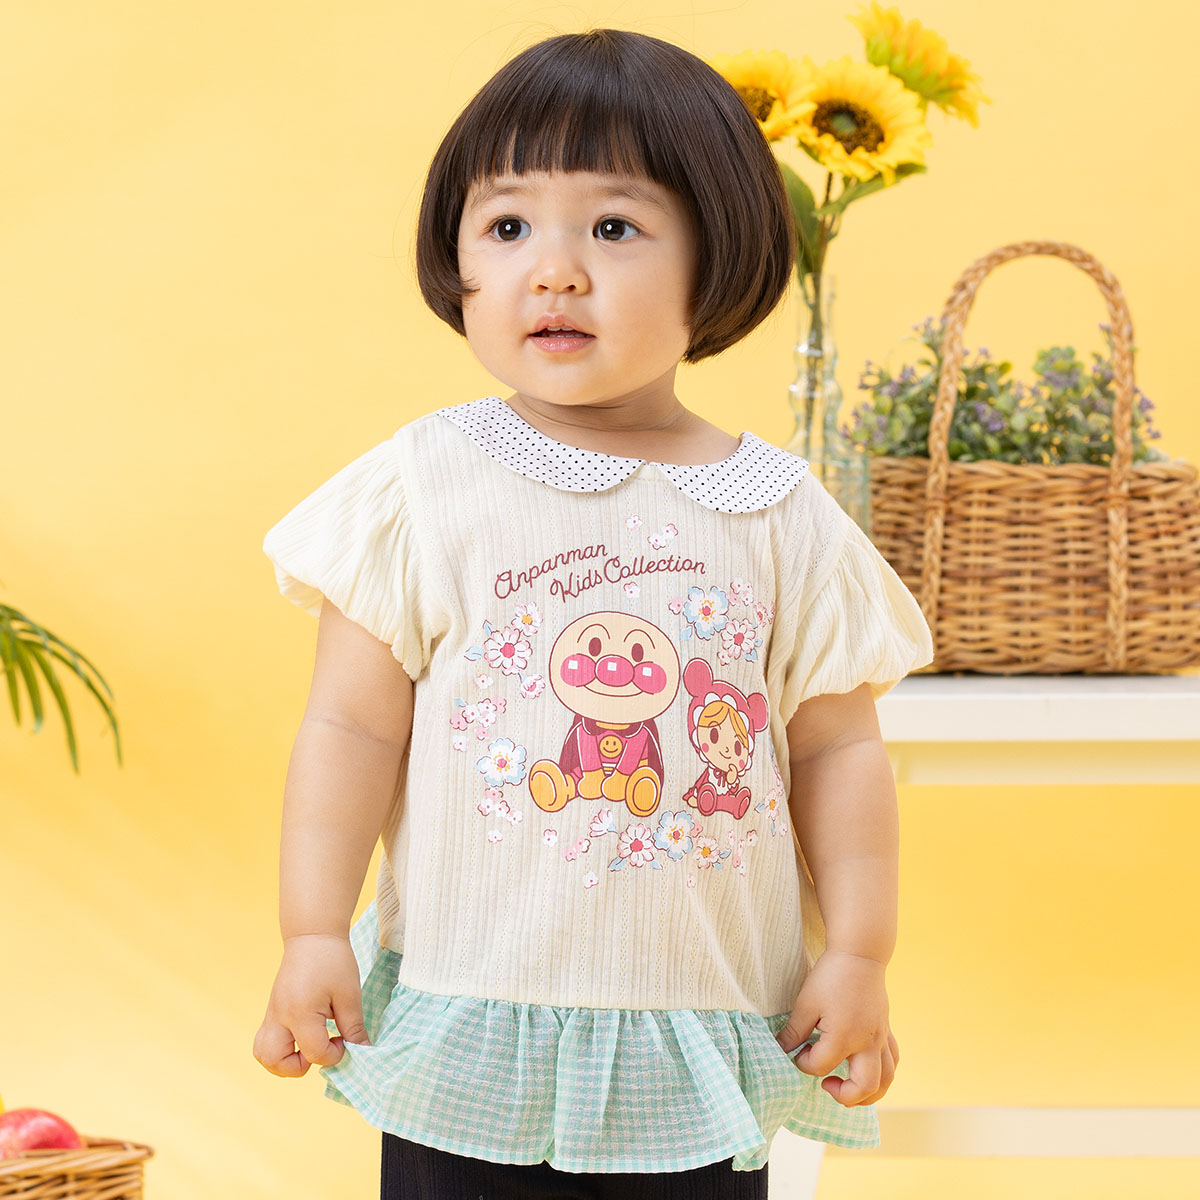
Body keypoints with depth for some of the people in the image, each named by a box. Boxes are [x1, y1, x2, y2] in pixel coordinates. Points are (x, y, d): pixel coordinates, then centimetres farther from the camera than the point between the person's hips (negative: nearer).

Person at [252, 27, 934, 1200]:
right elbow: (354, 727, -3)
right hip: (473, 1040, -1)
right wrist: (312, 935, -7)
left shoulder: (782, 515, 1)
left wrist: (859, 953, 1)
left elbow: (837, 750, 5)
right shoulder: (423, 486, -4)